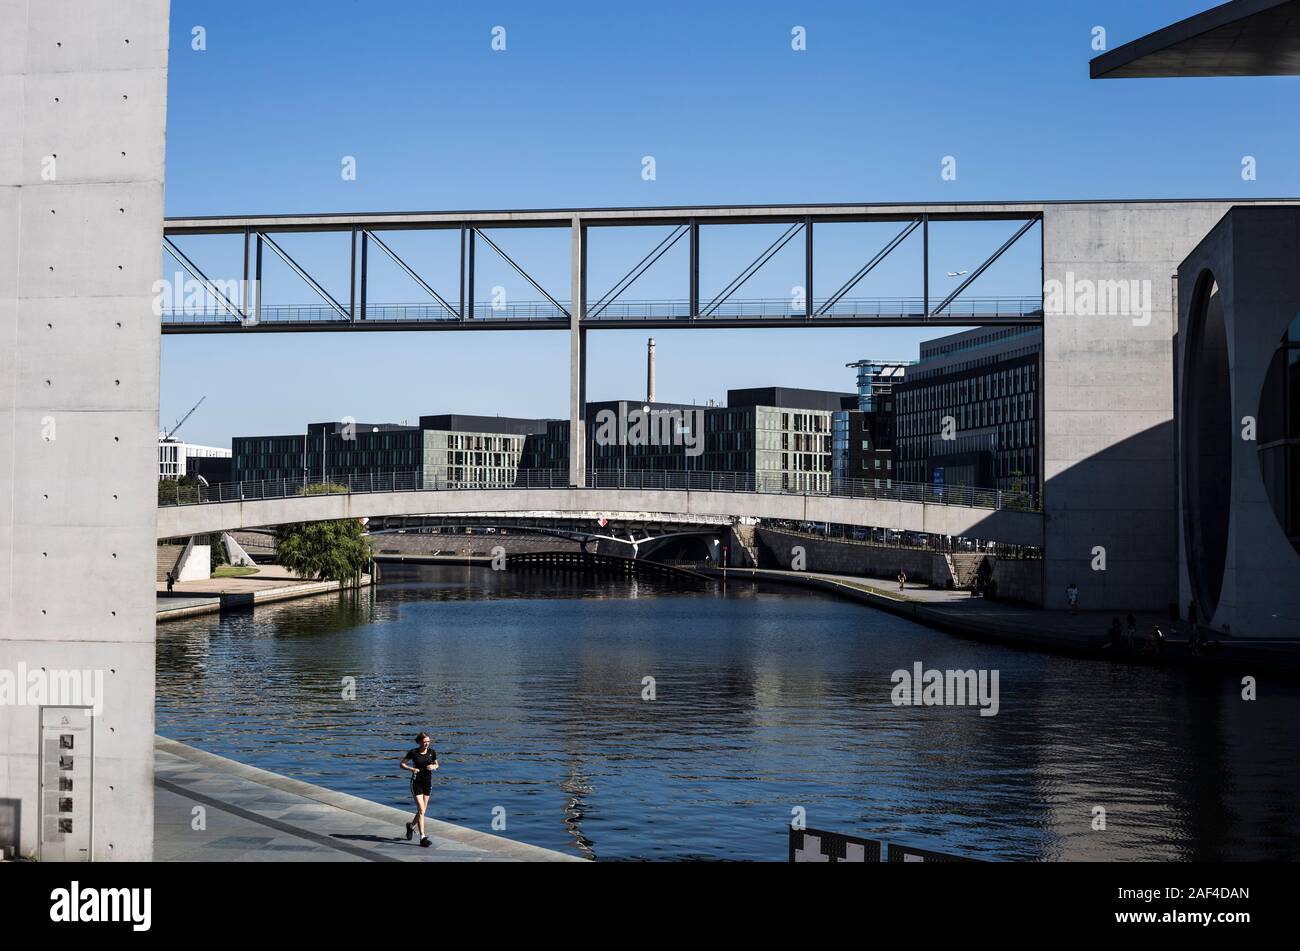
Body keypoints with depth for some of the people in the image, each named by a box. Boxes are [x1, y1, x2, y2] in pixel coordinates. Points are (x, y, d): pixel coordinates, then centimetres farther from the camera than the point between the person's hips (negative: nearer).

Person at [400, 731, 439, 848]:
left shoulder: (432, 752, -1)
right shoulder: (413, 753, -9)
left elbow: (436, 764, 14)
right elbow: (401, 764, 0)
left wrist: (433, 766, -10)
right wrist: (411, 768, -17)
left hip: (428, 782, 4)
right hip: (416, 782, -4)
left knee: (422, 811, 12)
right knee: (421, 810, -11)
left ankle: (411, 825, 41)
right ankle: (422, 837, -9)